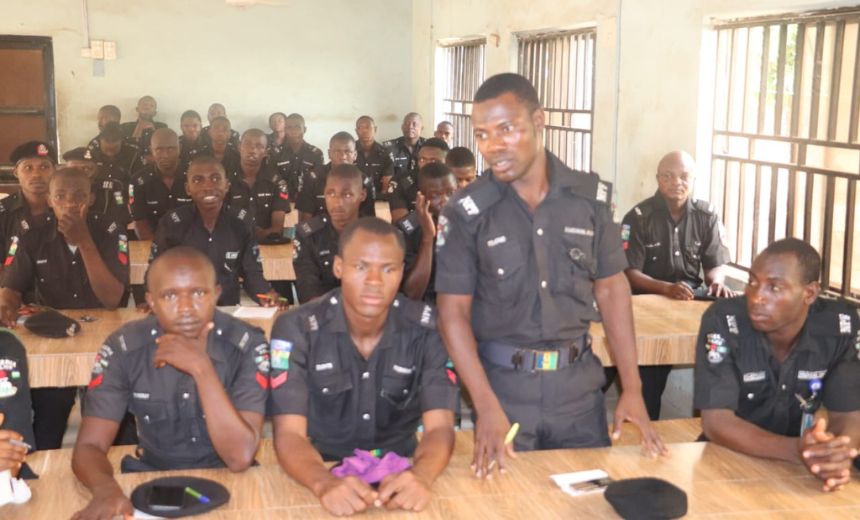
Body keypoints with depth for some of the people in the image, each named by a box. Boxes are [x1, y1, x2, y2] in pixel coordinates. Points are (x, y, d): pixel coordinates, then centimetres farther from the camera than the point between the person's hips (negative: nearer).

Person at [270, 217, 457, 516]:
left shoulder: (428, 328, -7)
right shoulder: (296, 329, -12)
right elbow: (289, 433, -17)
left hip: (398, 474, 1)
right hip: (324, 477, -1)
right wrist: (324, 484, -38)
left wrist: (420, 476, -34)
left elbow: (439, 427, -13)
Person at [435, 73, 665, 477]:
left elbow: (611, 289, 3)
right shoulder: (465, 212, -9)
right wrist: (486, 406, -17)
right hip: (503, 382, -2)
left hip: (578, 380, 2)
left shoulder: (591, 197, -3)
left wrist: (632, 388, 1)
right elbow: (453, 312, -8)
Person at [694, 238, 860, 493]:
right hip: (729, 456, -2)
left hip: (800, 451, 3)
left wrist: (837, 453, -34)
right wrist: (797, 451, -38)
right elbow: (716, 422, -24)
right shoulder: (723, 321, -21)